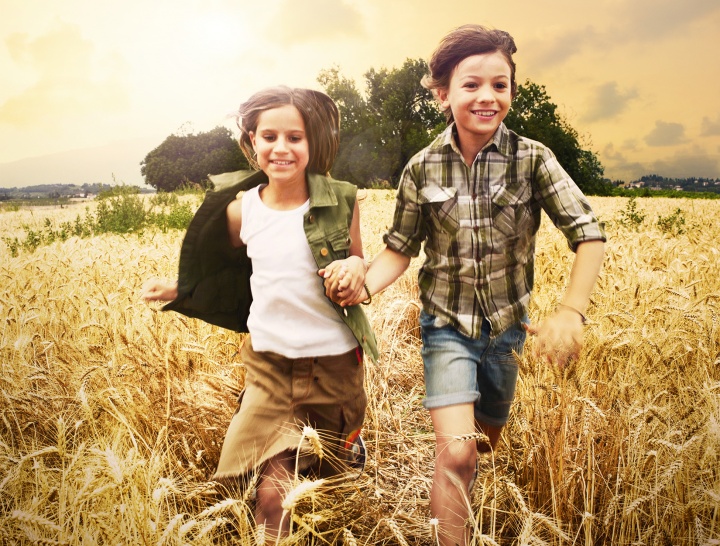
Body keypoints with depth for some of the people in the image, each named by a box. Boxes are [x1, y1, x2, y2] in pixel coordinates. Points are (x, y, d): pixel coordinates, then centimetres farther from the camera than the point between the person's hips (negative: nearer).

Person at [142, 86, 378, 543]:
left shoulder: (342, 202, -9)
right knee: (272, 494, -7)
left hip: (334, 362, 0)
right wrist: (178, 290, 14)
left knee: (334, 474, 21)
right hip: (269, 362, 1)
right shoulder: (239, 211, -3)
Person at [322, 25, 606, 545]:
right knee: (457, 451, -17)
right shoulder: (423, 168, -10)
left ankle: (455, 490, 58)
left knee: (486, 438, 22)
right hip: (447, 325, -1)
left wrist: (572, 311, -30)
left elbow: (590, 233, -16)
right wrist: (366, 285, -23)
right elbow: (400, 247, -3)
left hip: (507, 326, 2)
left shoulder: (532, 159, -13)